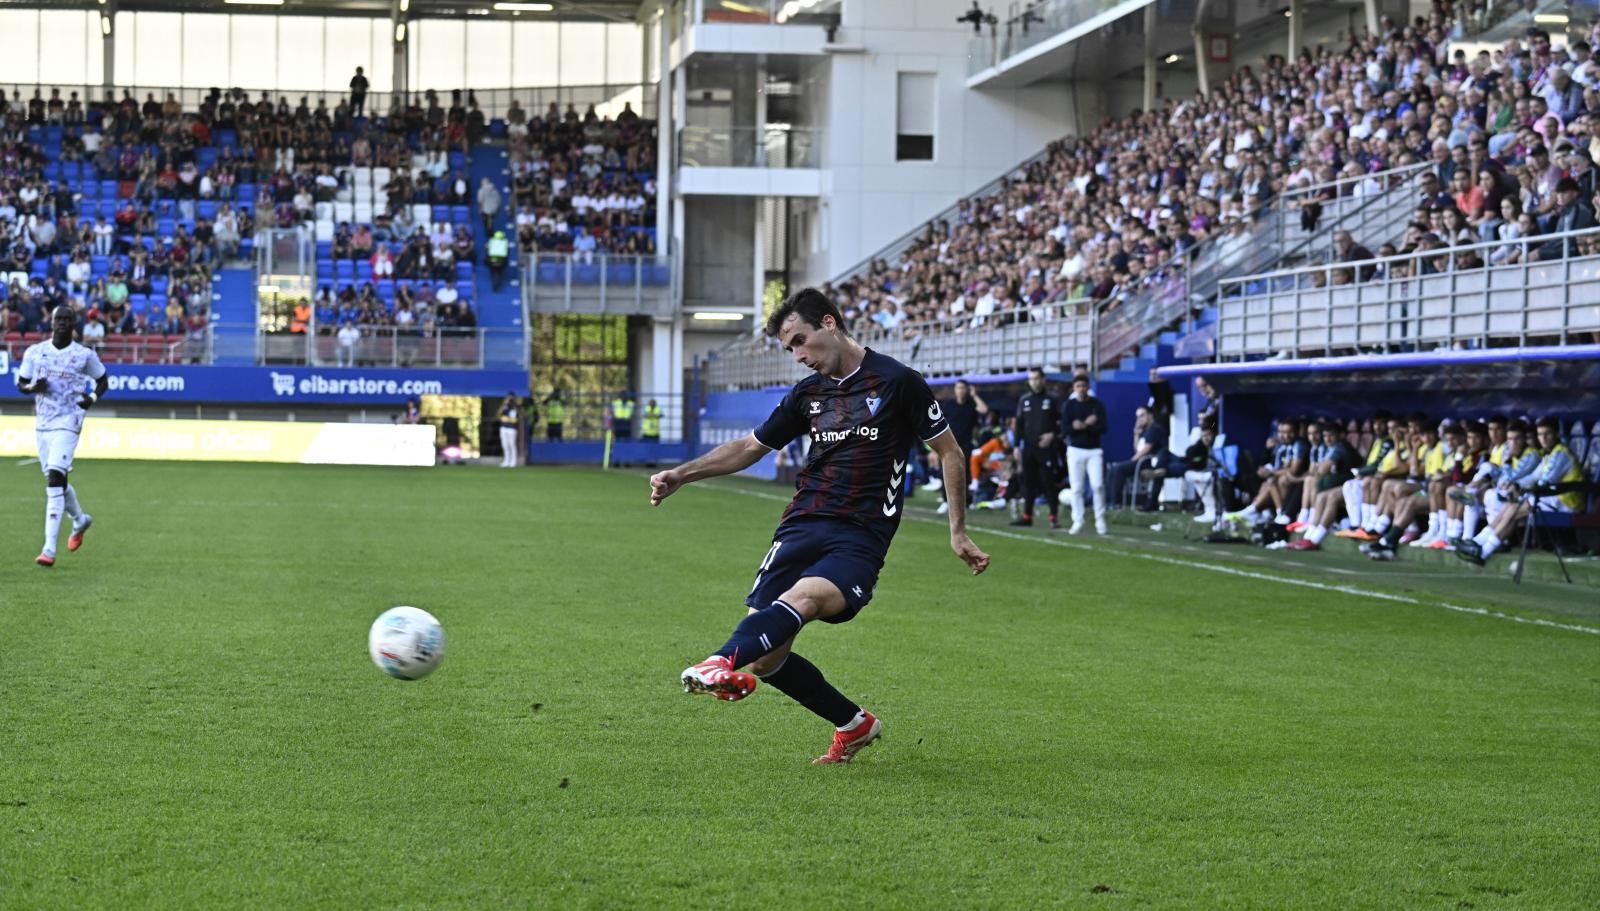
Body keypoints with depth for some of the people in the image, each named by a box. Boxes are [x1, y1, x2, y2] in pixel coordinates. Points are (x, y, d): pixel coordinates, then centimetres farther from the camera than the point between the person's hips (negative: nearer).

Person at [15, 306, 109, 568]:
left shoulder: (85, 355, -2)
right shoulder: (34, 352, 5)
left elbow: (103, 381, 11)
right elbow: (21, 384, 11)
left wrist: (93, 397, -9)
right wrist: (33, 387, -11)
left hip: (67, 422, -5)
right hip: (42, 423, 5)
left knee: (55, 479, -17)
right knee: (55, 480, 15)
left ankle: (49, 549, -21)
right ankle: (80, 520, 47)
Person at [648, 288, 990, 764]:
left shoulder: (898, 382, 0)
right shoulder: (808, 392, 16)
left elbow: (949, 452, 7)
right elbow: (750, 447, 26)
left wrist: (958, 533, 4)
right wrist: (681, 474, 15)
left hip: (859, 540, -6)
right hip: (803, 526, 6)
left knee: (805, 597, -36)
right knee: (766, 659, -6)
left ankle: (723, 662, -63)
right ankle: (854, 724, 15)